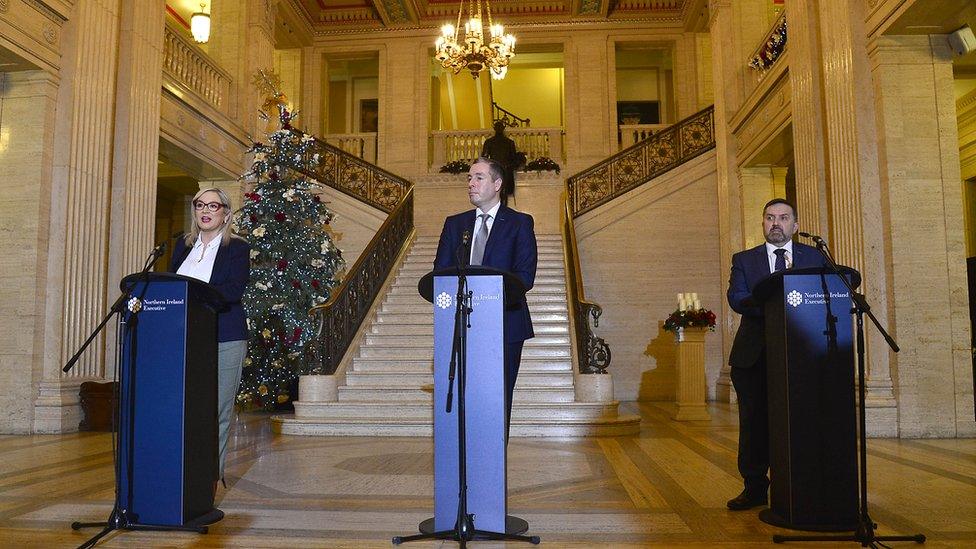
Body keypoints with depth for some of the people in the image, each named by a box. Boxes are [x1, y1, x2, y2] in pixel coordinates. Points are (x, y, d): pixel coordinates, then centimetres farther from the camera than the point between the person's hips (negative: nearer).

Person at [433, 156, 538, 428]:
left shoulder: (520, 223, 4)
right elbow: (440, 272, 8)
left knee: (499, 396, 3)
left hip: (505, 323, -3)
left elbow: (525, 276, -6)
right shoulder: (454, 223, 15)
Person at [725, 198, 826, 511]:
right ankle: (754, 488, 14)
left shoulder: (815, 257, 12)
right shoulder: (744, 260, 11)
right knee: (754, 422, 4)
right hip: (754, 355, 0)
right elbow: (736, 299, -5)